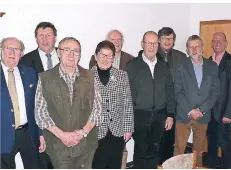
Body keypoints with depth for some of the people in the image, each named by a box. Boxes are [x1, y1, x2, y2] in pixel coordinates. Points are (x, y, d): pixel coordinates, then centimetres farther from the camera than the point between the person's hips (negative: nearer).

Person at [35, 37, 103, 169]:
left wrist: (84, 131, -11)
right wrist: (61, 134, -13)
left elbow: (97, 109, 1)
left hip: (86, 143, 2)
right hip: (58, 144, -1)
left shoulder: (89, 77, 1)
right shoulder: (45, 78, -4)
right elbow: (40, 112, -4)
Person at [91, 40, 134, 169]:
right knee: (97, 166, 10)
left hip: (118, 131, 2)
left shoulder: (122, 75, 1)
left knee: (115, 166, 17)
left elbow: (128, 104, 3)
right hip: (96, 132, -2)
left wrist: (128, 128, 2)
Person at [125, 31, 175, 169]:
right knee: (142, 152, 5)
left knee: (155, 151, 12)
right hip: (140, 116, -3)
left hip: (159, 116, 3)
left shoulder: (163, 66, 7)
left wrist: (170, 114, 5)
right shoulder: (133, 66, -5)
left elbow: (170, 91, 9)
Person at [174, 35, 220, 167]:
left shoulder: (212, 66, 3)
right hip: (184, 115, -2)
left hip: (203, 115, 2)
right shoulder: (181, 66, -3)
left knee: (199, 150, 14)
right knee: (179, 150, 2)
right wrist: (190, 111, -11)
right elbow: (177, 92, -5)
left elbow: (216, 91, 2)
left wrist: (202, 110, -8)